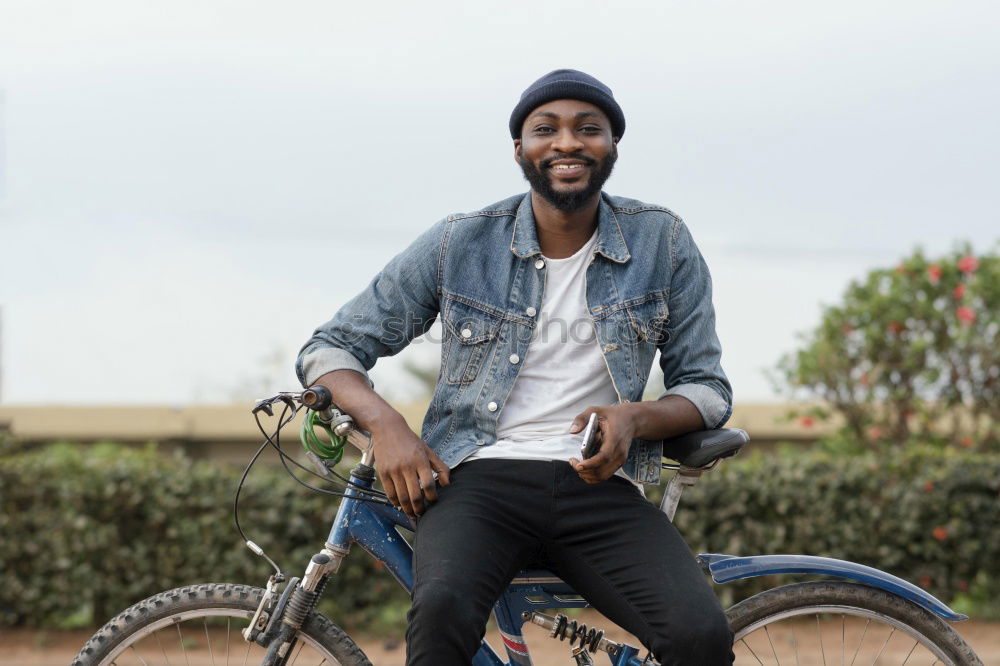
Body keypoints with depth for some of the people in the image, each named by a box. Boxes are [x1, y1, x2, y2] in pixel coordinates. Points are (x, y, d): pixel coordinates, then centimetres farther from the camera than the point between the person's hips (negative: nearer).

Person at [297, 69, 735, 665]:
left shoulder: (664, 243, 7)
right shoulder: (458, 245, 5)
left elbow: (709, 389, 10)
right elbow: (329, 350, 10)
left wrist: (635, 418, -13)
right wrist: (386, 425, -11)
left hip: (599, 488, 1)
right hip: (482, 480, -1)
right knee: (443, 612, -36)